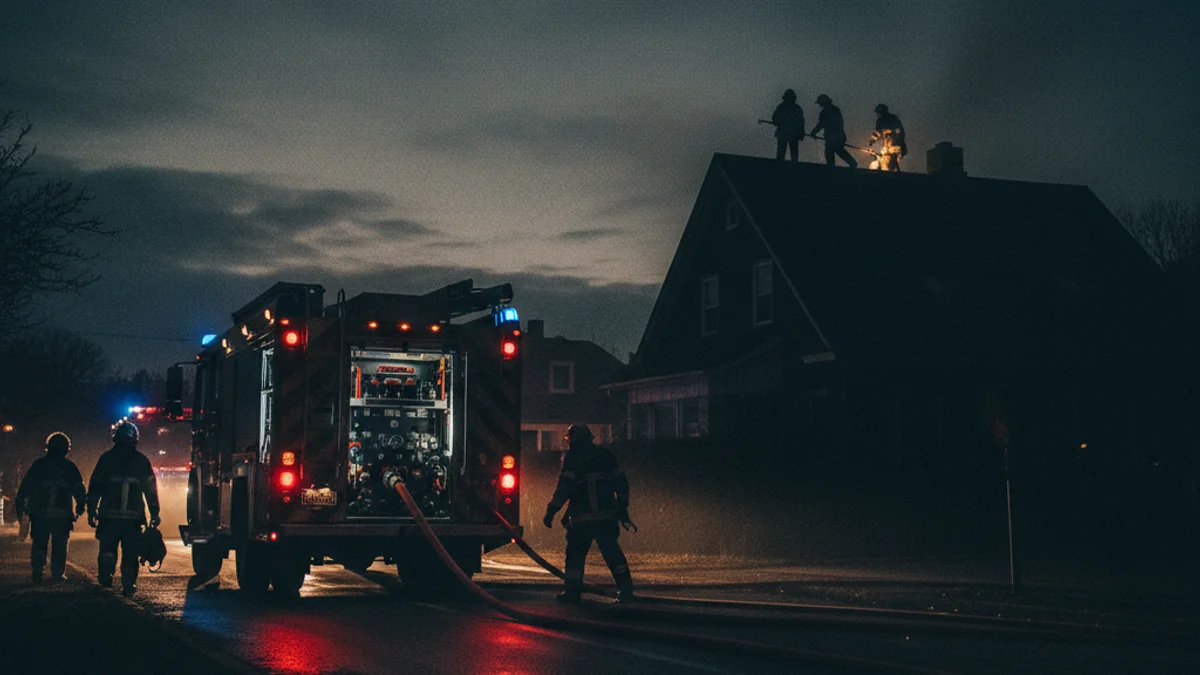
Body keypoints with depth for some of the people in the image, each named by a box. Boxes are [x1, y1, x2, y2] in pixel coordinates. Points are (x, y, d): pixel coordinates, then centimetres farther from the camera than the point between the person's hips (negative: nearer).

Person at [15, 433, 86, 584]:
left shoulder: (38, 465, 3)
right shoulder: (70, 467, 4)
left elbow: (25, 488, 1)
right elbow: (80, 491, 5)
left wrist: (20, 507, 6)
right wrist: (80, 508, 17)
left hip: (40, 514, 0)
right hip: (63, 515, 0)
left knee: (39, 545, 9)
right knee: (59, 546, 7)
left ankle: (37, 574, 3)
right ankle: (57, 574, 2)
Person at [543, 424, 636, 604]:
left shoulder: (572, 458, -4)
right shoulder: (604, 456, 11)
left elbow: (564, 489, -12)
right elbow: (622, 483, 13)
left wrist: (550, 512, -8)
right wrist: (622, 511, 19)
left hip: (582, 519, -4)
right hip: (606, 516, 4)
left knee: (575, 553, 8)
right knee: (612, 552, 8)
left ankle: (572, 590, 6)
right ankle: (625, 588, 1)